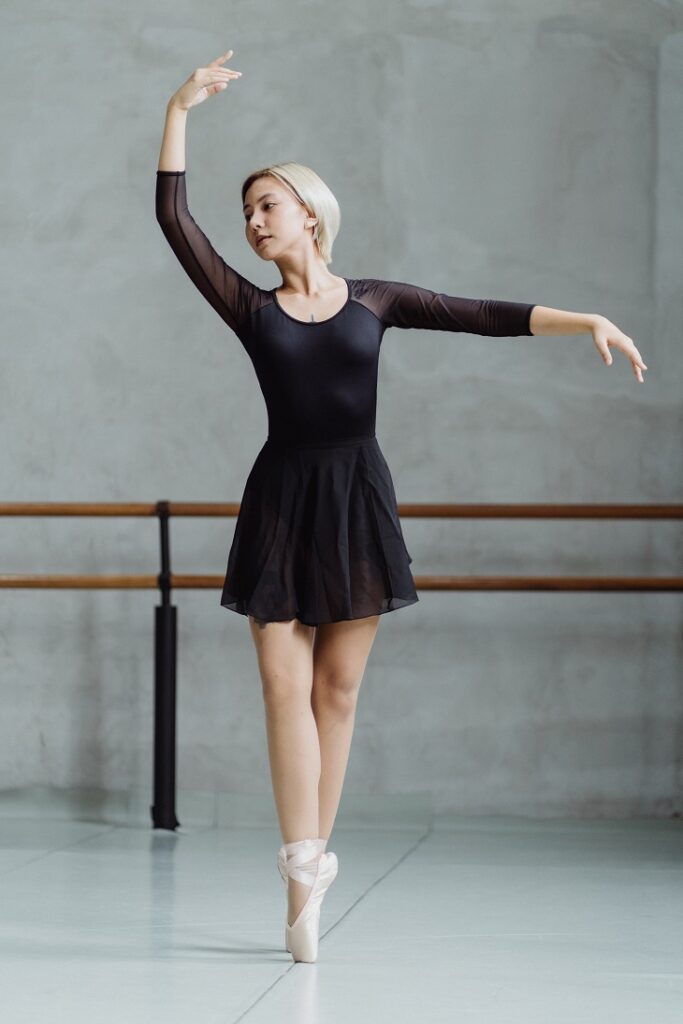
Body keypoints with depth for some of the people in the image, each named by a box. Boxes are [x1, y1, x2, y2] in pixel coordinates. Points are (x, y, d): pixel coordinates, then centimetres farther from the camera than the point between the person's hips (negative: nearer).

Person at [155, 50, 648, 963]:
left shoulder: (374, 300, 7)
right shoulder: (251, 309, 5)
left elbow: (486, 316, 2)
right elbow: (174, 218, -2)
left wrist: (586, 320, -9)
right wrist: (181, 111, -5)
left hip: (357, 502, 1)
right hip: (282, 503, 0)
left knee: (337, 689, 4)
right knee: (286, 687, -7)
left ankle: (310, 859, 13)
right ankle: (306, 866, -6)